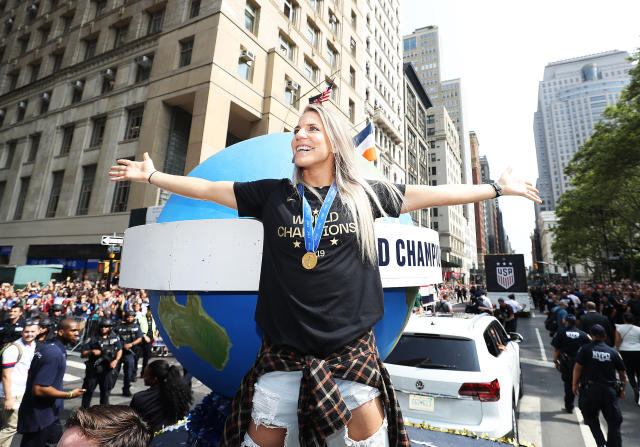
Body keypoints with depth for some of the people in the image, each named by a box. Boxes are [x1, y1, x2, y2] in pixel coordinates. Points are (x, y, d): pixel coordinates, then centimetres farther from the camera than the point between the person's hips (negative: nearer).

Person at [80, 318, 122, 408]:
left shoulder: (115, 338, 1)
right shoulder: (93, 339, -4)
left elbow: (119, 350, 11)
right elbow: (83, 355, -1)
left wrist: (116, 360, -4)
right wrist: (92, 351, -20)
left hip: (108, 370, 1)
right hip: (93, 370, -1)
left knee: (105, 391, 13)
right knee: (88, 391, 7)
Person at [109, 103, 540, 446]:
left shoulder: (366, 194, 3)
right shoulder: (272, 194, 4)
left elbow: (436, 193, 8)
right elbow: (207, 188, 11)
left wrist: (499, 187, 13)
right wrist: (151, 175, 18)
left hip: (352, 347, 0)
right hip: (283, 350, 1)